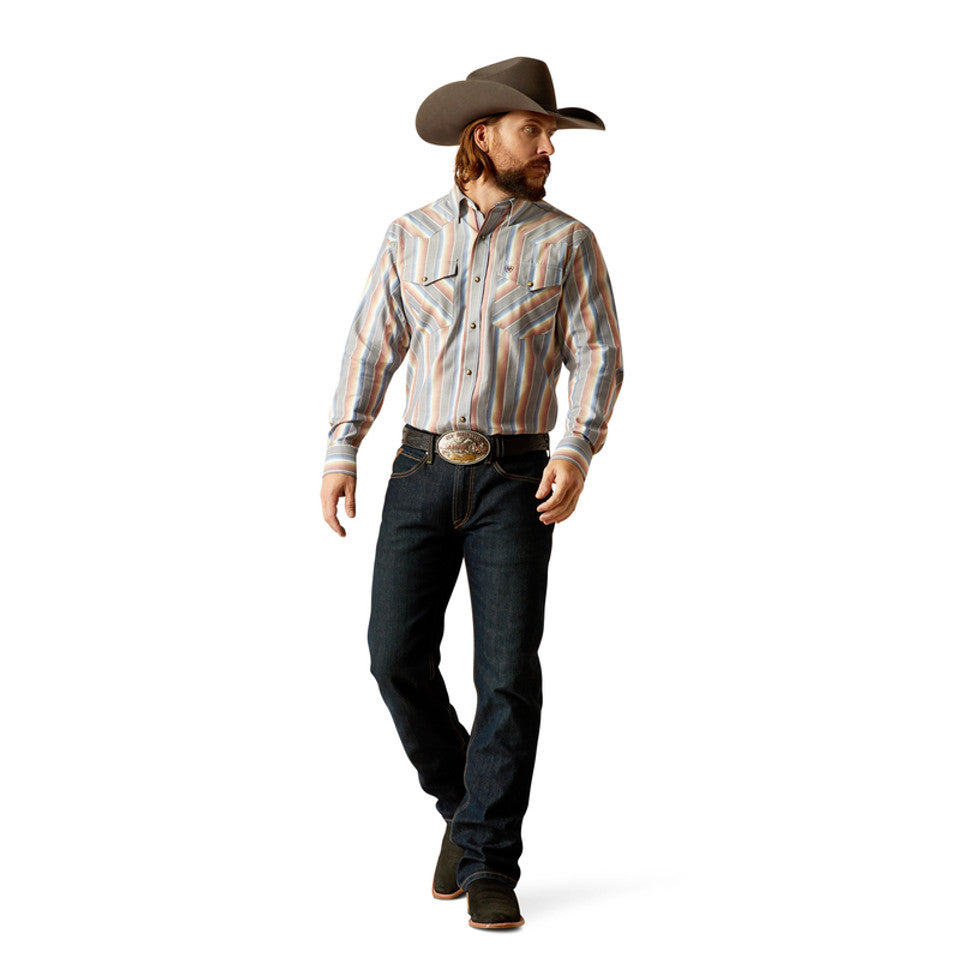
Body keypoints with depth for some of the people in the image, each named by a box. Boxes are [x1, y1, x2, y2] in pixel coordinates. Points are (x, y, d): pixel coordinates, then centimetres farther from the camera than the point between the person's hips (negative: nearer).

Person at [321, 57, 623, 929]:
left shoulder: (566, 242, 3)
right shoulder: (411, 235, 9)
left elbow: (597, 357, -3)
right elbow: (373, 346, 8)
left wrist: (577, 452, -20)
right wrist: (342, 452, -3)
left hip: (515, 481, -2)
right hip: (422, 472, 2)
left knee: (508, 669, -9)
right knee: (398, 653, -5)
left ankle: (490, 869, 0)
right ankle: (466, 806, 20)